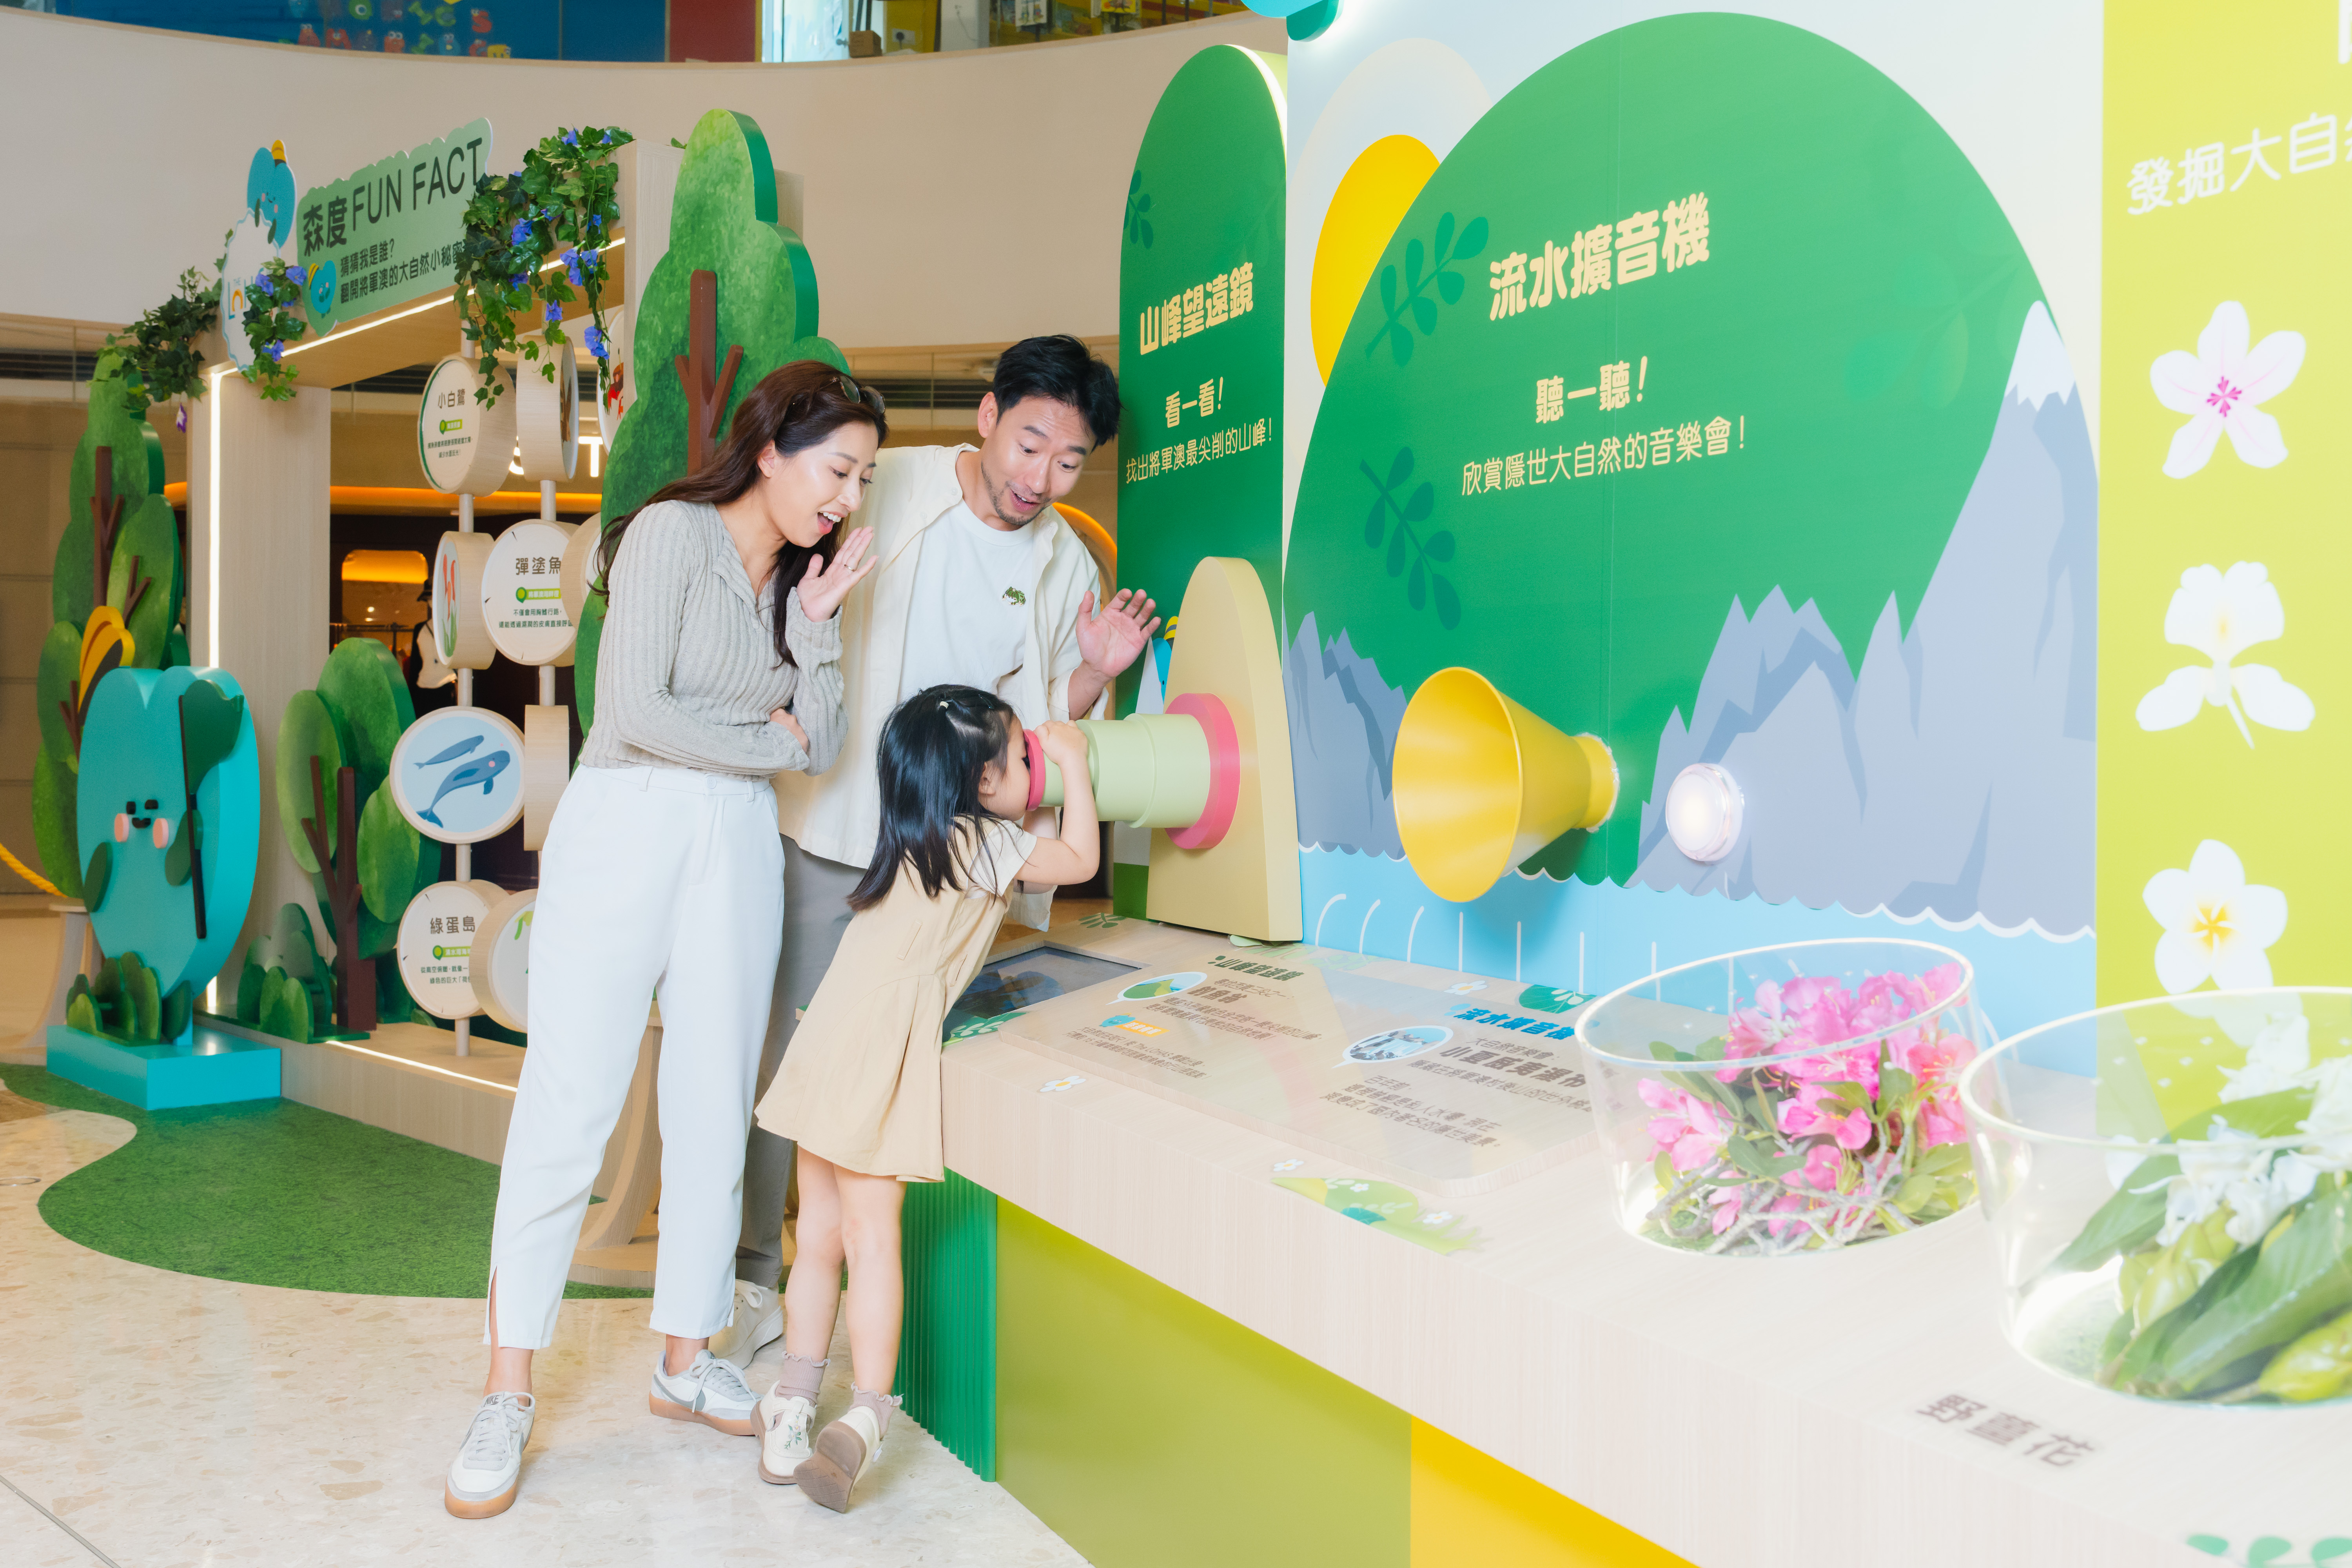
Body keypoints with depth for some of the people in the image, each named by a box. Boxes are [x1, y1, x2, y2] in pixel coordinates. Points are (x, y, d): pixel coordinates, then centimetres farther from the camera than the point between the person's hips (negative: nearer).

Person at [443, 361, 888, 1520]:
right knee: (569, 1105, -5)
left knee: (715, 1107, 8)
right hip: (625, 828, -6)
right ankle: (508, 1394, 5)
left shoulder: (797, 575, 13)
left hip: (737, 845, 6)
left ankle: (687, 1359, 22)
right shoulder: (673, 533, -7)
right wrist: (772, 740, -4)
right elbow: (634, 712, -16)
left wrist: (818, 623, -6)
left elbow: (821, 748, 5)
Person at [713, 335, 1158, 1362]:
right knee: (784, 1056, 1)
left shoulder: (1068, 570, 6)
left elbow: (1045, 737, 11)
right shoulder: (880, 493, -4)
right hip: (830, 834, -2)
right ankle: (750, 1287, 17)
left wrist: (1093, 678, -9)